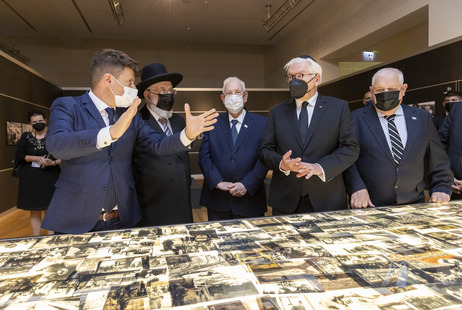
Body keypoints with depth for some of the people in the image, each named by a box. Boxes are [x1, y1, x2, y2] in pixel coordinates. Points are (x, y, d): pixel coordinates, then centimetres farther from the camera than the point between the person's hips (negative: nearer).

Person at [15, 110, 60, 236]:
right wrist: (35, 158, -13)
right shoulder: (26, 137, 8)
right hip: (30, 178, 2)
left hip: (50, 178, -2)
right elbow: (19, 156, 2)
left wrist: (54, 162, -18)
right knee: (34, 212, 6)